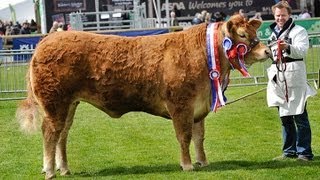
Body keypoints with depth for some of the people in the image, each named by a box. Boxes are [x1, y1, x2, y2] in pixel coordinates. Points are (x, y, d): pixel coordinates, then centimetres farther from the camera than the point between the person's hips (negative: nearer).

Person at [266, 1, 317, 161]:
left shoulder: (298, 31, -1)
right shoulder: (273, 34, 20)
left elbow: (302, 50, -18)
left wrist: (288, 47, -37)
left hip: (295, 80, -7)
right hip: (278, 81, 7)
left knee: (300, 117, -5)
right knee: (284, 118, 11)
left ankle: (304, 152, -1)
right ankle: (289, 151, 19)